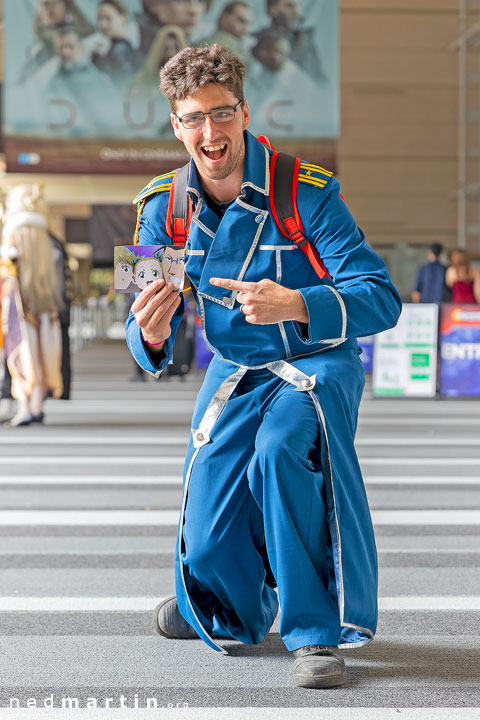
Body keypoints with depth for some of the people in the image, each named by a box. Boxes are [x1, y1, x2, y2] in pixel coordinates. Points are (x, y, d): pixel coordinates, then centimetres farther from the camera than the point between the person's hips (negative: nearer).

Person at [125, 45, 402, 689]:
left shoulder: (305, 193, -20)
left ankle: (317, 633, -21)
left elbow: (381, 299, -25)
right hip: (235, 373, 4)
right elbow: (150, 341, -4)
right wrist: (152, 334, -31)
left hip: (318, 365, -4)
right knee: (206, 546, -1)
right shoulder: (164, 209, -7)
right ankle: (230, 611, 38)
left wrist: (294, 306, -43)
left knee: (280, 453, -37)